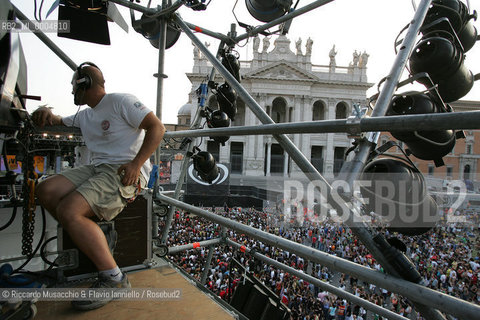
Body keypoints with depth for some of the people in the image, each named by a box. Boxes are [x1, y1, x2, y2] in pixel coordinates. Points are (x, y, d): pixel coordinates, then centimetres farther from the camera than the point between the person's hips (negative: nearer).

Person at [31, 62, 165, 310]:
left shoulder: (121, 101, -1)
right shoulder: (84, 116, 25)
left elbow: (157, 127, -10)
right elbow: (57, 122, 39)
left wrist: (136, 164, -21)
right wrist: (45, 112, 12)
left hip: (124, 171, -8)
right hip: (96, 168, 9)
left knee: (68, 210, -25)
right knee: (46, 190, -9)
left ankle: (113, 279, -17)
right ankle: (93, 244, -4)